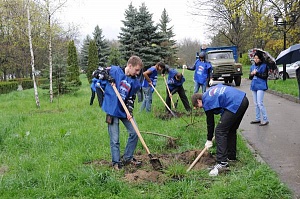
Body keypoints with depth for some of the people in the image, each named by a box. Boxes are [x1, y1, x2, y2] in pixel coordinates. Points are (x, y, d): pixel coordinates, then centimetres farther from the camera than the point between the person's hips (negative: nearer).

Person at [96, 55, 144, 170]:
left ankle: (127, 158, 23)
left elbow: (132, 98, 3)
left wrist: (130, 111, -11)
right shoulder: (114, 70, -10)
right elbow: (97, 73, 0)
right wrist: (108, 77, -18)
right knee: (114, 140, 0)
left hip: (125, 110, 5)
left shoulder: (135, 82, 1)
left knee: (134, 133, 5)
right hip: (112, 110, -5)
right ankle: (116, 162, 17)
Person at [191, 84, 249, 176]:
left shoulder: (207, 102, 1)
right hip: (244, 100, 10)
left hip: (235, 105, -10)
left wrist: (209, 140, 19)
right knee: (231, 130, 23)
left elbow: (210, 122, 7)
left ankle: (222, 162, -13)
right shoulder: (212, 90, 24)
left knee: (220, 131, -7)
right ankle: (231, 156, 33)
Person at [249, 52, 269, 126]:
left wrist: (256, 73, -18)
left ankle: (265, 120, -6)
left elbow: (265, 76, -11)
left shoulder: (264, 66, -5)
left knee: (260, 103, -12)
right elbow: (250, 77, 16)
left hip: (260, 86, -7)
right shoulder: (252, 66, 13)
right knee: (256, 104, 12)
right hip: (254, 86, 7)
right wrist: (251, 74, -6)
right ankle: (257, 119, 21)